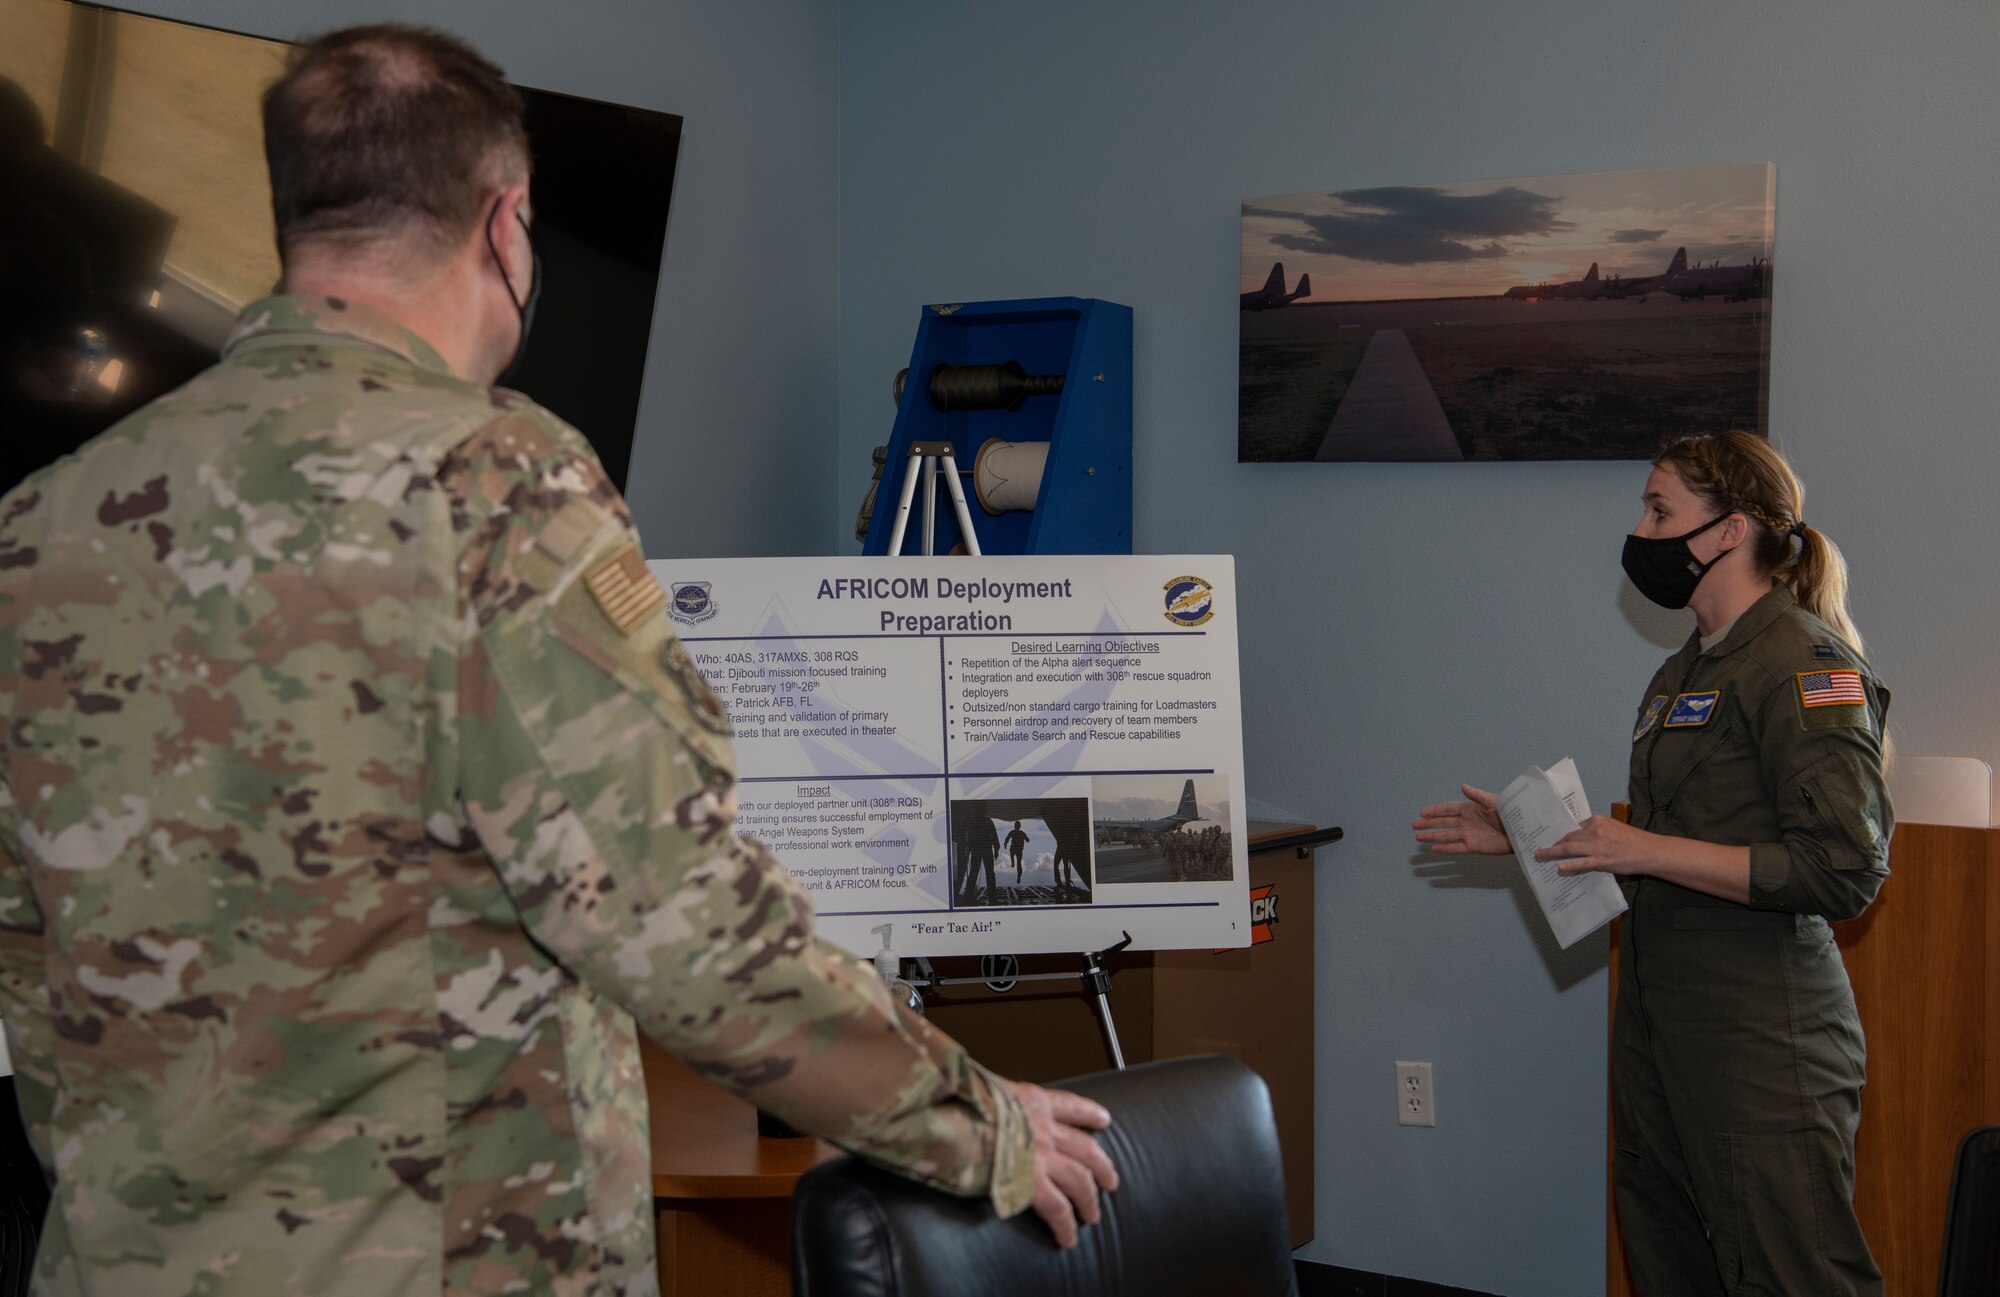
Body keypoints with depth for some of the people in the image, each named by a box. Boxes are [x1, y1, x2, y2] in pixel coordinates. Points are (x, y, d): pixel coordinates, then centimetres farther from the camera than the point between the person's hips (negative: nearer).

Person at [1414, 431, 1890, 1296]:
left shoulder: (1804, 662, -12)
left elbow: (1844, 870, -20)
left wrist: (1647, 851, -19)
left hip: (1760, 1034, -9)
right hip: (1659, 1015, 9)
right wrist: (1525, 834, 16)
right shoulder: (1688, 670, 18)